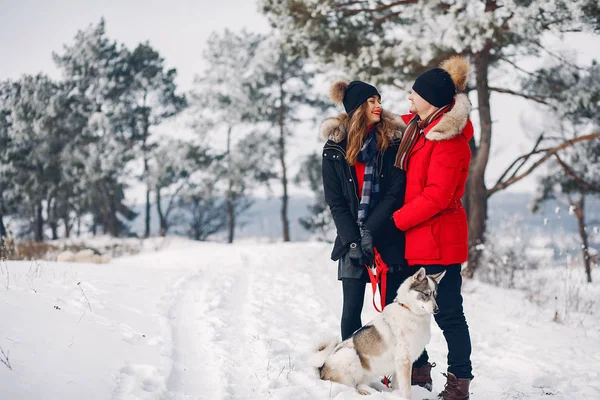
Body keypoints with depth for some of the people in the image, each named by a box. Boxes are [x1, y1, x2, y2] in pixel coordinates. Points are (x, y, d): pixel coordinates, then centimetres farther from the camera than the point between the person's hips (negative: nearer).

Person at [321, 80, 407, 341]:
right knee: (352, 308, 0)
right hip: (351, 239, 0)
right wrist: (353, 239, -10)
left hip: (389, 238, 0)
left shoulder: (392, 141, 1)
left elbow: (396, 192, -5)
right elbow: (335, 201, 1)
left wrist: (371, 231, -13)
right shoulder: (334, 148, 2)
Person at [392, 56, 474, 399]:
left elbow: (436, 196, -22)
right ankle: (419, 371, 27)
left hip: (438, 239, -9)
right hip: (416, 238, 9)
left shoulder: (450, 139, -17)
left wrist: (396, 220, -16)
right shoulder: (417, 126, 9)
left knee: (448, 313, -1)